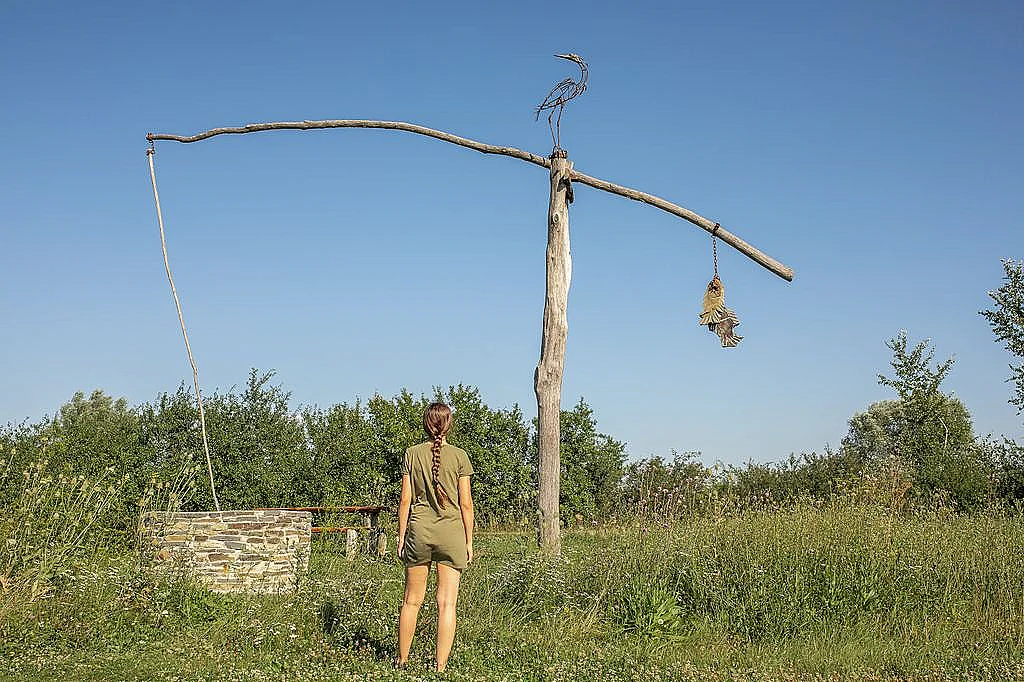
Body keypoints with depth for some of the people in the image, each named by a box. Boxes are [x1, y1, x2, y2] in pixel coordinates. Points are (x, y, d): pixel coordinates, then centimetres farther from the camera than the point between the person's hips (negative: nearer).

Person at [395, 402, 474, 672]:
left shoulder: (412, 454, 2)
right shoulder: (459, 456, -1)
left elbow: (405, 500, 2)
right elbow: (466, 503, -1)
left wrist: (401, 536, 9)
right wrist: (468, 541, 6)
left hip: (419, 531, 2)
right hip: (451, 532, -1)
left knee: (412, 601, 13)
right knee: (447, 603, 2)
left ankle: (402, 660, 23)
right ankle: (440, 666, 2)